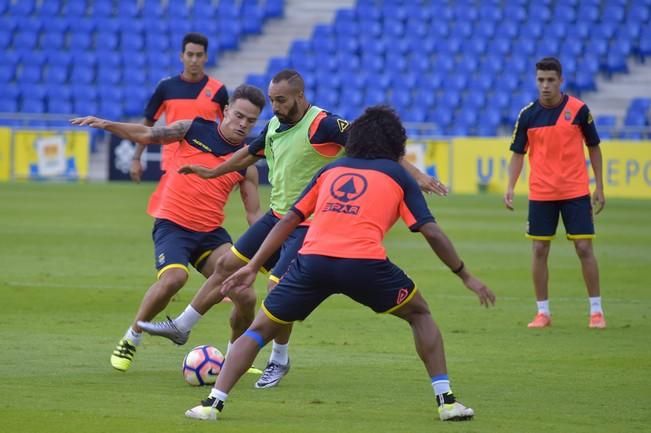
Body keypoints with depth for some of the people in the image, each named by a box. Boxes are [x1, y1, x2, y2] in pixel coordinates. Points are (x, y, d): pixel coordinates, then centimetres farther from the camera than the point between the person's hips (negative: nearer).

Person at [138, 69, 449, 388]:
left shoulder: (322, 124, -22)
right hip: (277, 216, 8)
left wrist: (416, 174, -35)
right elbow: (249, 154, 24)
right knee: (227, 265, 10)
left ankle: (279, 361, 7)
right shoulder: (274, 126, 4)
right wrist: (211, 173, 36)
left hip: (308, 225, -8)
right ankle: (181, 327, 24)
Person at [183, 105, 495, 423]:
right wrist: (466, 276, 21)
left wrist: (253, 267, 26)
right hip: (364, 262, -2)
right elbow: (432, 232, 12)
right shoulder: (397, 175, 19)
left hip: (312, 259, 2)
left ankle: (213, 403, 1)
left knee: (260, 329, 16)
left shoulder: (331, 170, 27)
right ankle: (446, 400, 15)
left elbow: (289, 220, 23)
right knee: (419, 314, 24)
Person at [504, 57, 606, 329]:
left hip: (576, 192, -1)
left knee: (584, 248, -3)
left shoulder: (578, 109, -5)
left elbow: (593, 148, 4)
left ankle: (596, 311, 7)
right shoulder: (528, 115, -3)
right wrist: (510, 187, -10)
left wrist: (599, 187, 3)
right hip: (540, 193, 1)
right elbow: (518, 153, 3)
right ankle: (542, 312, 12)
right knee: (540, 251, 2)